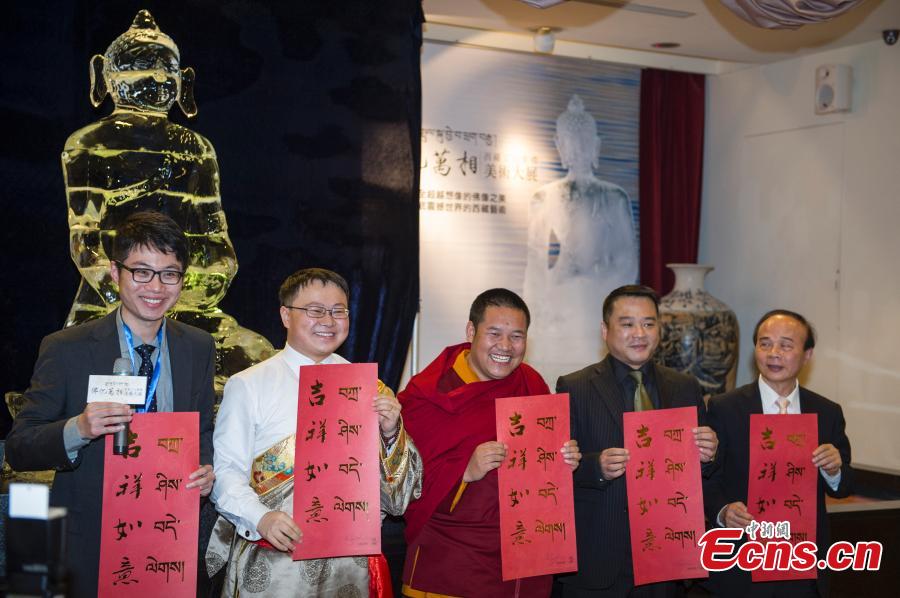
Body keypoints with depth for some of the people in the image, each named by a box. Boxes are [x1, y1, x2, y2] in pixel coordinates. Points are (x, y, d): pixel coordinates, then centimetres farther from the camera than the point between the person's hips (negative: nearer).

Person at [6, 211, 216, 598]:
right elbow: (17, 449, -9)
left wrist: (204, 470, -9)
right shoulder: (65, 349, -9)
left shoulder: (199, 348, 3)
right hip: (88, 546, -3)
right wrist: (77, 430, -28)